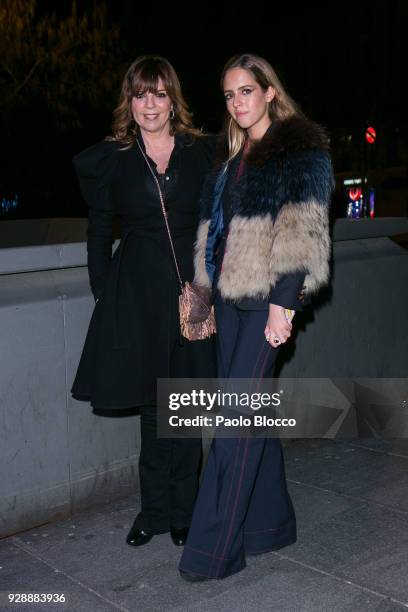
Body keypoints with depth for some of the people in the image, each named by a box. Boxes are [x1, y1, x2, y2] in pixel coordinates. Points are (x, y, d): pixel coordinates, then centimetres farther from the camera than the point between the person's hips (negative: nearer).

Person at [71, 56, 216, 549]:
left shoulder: (204, 152, 3)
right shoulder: (108, 160, 3)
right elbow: (99, 233, 10)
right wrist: (104, 294, 5)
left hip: (194, 287, 0)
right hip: (137, 293, 0)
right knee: (151, 402, 8)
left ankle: (178, 510, 22)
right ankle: (157, 508, 24)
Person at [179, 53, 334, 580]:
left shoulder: (300, 149, -5)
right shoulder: (232, 154, 18)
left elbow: (302, 233, -13)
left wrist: (284, 304, -19)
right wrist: (208, 291, 16)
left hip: (266, 297, -8)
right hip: (230, 295, 8)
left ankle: (213, 550, 1)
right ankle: (270, 522, 25)